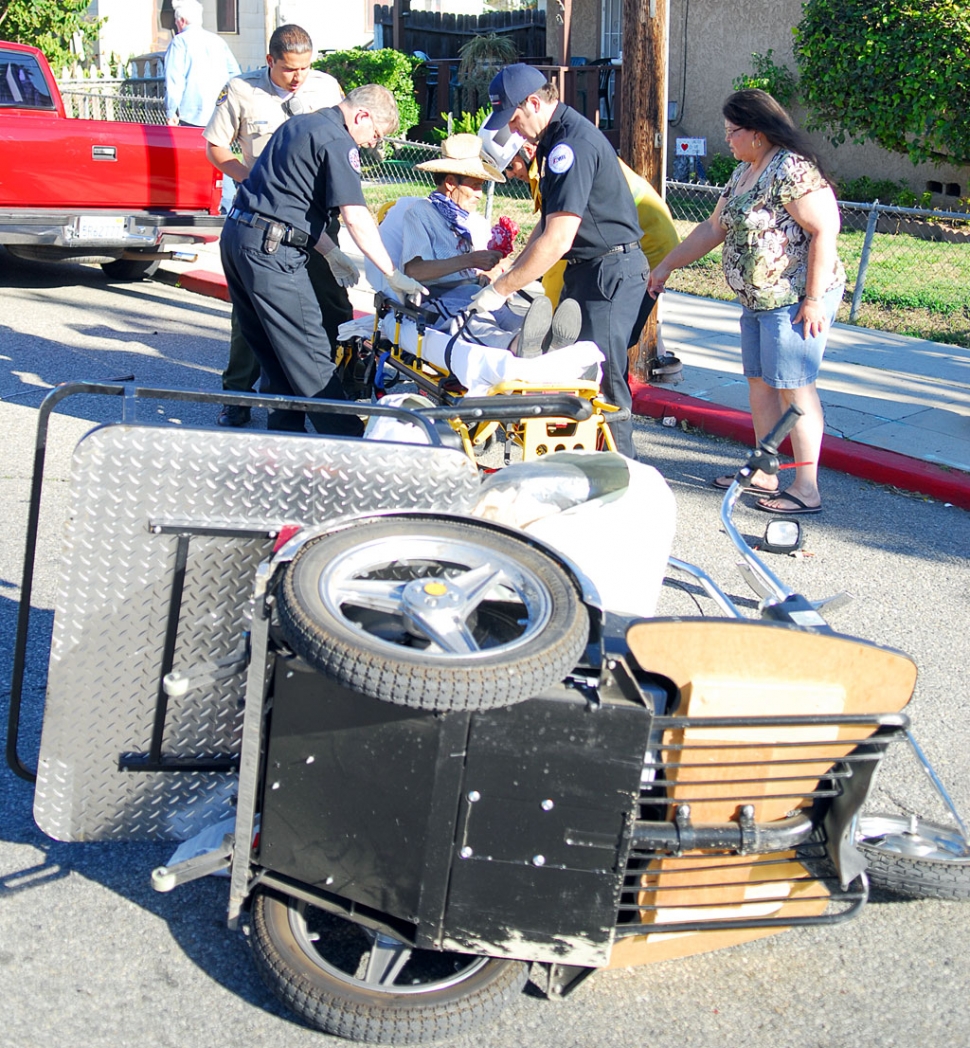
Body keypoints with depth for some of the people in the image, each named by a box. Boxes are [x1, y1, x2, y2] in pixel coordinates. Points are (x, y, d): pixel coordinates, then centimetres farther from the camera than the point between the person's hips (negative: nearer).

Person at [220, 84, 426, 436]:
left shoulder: (299, 124, 21)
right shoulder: (338, 142, -8)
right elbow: (355, 217, -17)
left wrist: (332, 255, 22)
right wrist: (394, 276, -14)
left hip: (236, 235, 10)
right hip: (270, 249, -10)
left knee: (273, 353, 14)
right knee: (310, 357, -6)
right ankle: (349, 442, -2)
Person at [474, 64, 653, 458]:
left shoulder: (573, 143, -21)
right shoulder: (554, 138, 12)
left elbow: (558, 240, -26)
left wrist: (500, 289, -21)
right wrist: (514, 270, 9)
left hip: (611, 273, -10)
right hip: (584, 270, 10)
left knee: (601, 380, -9)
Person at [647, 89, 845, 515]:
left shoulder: (791, 169, -17)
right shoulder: (744, 173, 14)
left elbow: (825, 231, -21)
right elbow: (714, 228, 22)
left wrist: (815, 299, -23)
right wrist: (666, 266, 23)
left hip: (795, 300, -10)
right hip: (757, 300, 10)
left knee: (792, 387, -7)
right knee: (759, 383, 12)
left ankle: (806, 489, -1)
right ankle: (764, 474, 23)